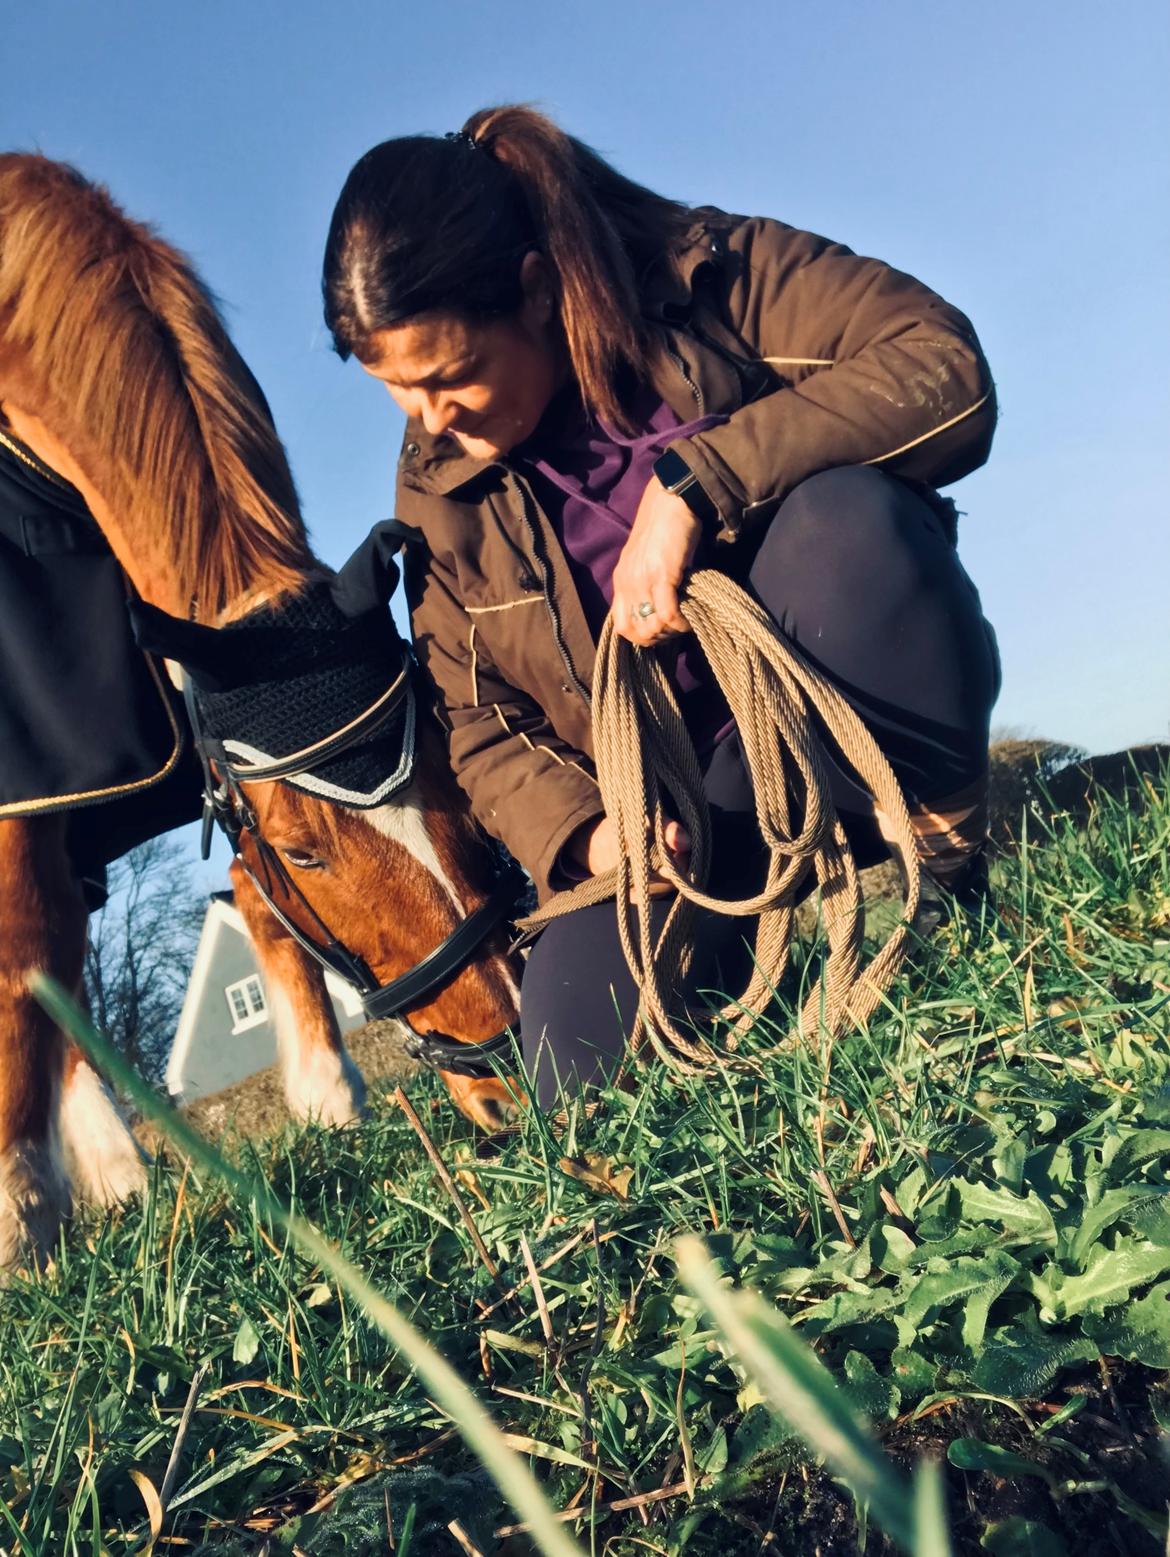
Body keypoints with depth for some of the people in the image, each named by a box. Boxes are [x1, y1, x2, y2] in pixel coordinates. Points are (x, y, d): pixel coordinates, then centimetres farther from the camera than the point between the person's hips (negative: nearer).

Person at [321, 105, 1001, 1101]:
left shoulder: (714, 276, -7)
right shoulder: (441, 488, 3)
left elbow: (948, 369, -20)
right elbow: (478, 722, 5)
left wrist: (693, 482, -29)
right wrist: (580, 831, -15)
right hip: (669, 802, 3)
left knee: (847, 515, -32)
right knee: (586, 1066, -20)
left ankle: (952, 849, -12)